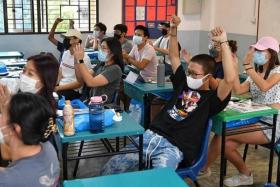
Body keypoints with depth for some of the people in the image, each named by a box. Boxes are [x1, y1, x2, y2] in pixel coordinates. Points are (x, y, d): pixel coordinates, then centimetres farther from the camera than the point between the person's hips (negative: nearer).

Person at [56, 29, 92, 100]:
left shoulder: (84, 59, -12)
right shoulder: (65, 53, 11)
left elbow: (79, 83, -13)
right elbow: (60, 74, 15)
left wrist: (58, 88, -17)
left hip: (74, 91, -6)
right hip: (60, 86, 6)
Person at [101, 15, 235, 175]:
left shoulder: (211, 99, 2)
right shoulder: (184, 84, 19)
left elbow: (230, 79, -17)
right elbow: (174, 57, 28)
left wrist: (224, 43, -13)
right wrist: (174, 30, 18)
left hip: (174, 148, -5)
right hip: (151, 136, 5)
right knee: (113, 166, -9)